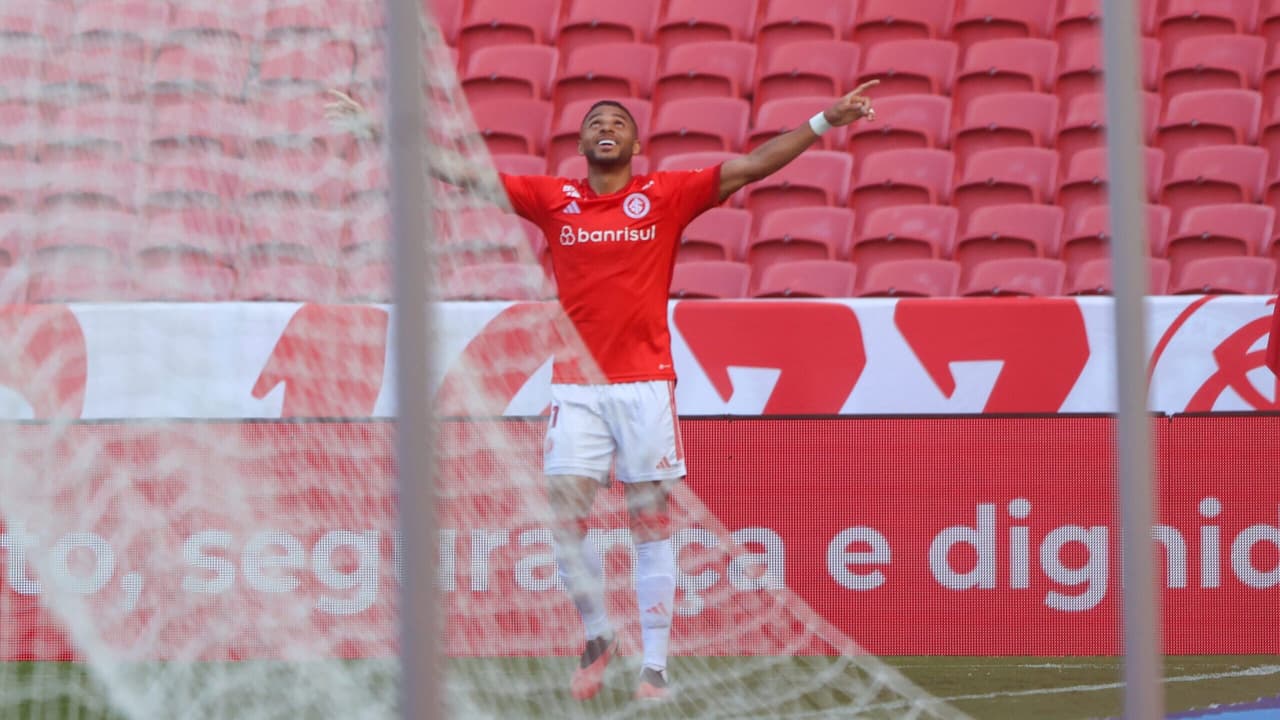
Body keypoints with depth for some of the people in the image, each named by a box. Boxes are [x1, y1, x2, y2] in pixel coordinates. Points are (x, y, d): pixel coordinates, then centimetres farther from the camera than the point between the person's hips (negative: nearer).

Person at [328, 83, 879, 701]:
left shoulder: (666, 196, 4)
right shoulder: (553, 199, 8)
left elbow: (752, 166, 2)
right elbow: (462, 174, 8)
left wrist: (826, 121, -5)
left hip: (646, 384, -1)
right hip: (577, 387, 1)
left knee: (652, 527, 0)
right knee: (565, 516, -6)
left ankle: (654, 666, 3)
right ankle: (596, 636, 17)